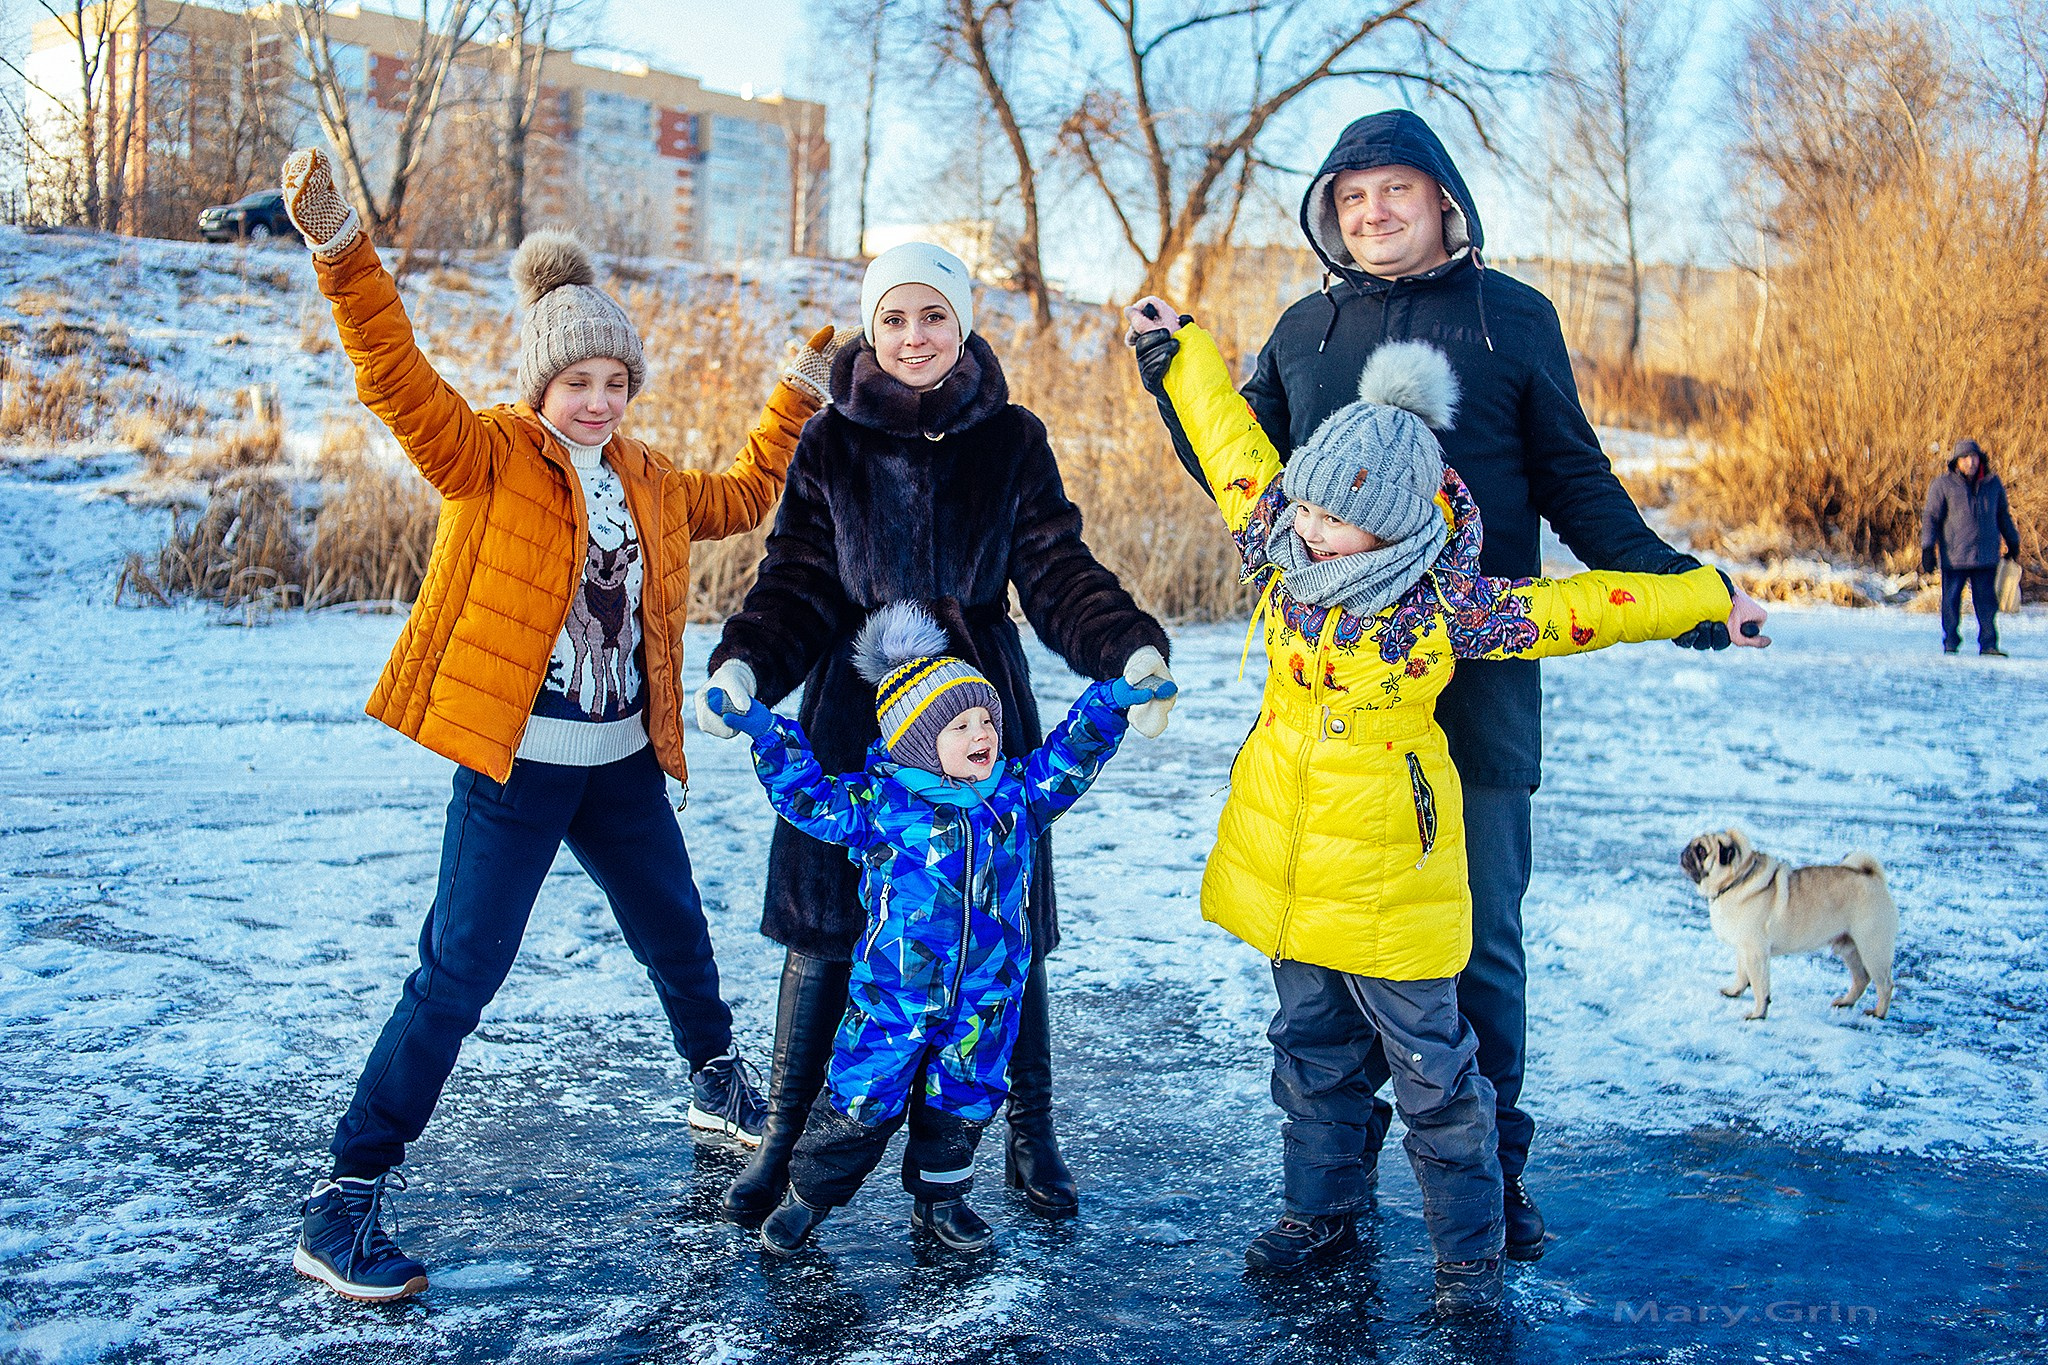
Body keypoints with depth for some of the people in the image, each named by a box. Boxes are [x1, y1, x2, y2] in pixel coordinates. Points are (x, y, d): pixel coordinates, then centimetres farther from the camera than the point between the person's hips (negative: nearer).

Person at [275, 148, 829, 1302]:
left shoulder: (646, 480, 10)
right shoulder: (489, 460, -9)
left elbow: (742, 499, 26)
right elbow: (399, 382, -25)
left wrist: (800, 395, 25)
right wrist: (342, 252, -39)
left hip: (624, 763, 6)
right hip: (515, 767, -6)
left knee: (678, 935, 21)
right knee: (459, 973, -7)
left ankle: (720, 1087, 48)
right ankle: (346, 1197, 4)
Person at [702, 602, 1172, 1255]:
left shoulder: (1016, 795, 1)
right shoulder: (880, 801, -10)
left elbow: (1067, 758, 13)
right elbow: (806, 795, -9)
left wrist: (1110, 704, 6)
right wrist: (764, 729, -18)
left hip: (985, 996, 4)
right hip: (893, 992, -3)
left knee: (964, 1099, 16)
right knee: (861, 1100, 4)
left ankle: (940, 1196, 37)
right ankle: (806, 1195, 24)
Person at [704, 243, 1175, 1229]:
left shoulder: (1012, 440, 2)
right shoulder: (832, 442, 3)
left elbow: (1058, 574, -3)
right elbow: (798, 583, 2)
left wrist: (1129, 650, -21)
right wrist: (744, 665, -17)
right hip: (851, 714, 0)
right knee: (825, 927, 3)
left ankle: (1029, 1136, 23)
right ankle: (784, 1136, 20)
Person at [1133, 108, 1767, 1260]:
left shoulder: (1513, 317, 5)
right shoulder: (1306, 329, 13)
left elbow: (1575, 483, 7)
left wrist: (1673, 587, -5)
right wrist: (1175, 387, 5)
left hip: (1476, 669, -2)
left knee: (1482, 935, 4)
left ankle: (1489, 1168, 19)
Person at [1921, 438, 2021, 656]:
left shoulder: (1993, 484, 9)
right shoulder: (1942, 485, -2)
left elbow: (2003, 516, 21)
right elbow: (1930, 517, -3)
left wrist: (2013, 544, 26)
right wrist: (1927, 549, -10)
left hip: (1986, 556, 3)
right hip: (1953, 556, -3)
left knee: (1987, 602, 3)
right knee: (1951, 602, 2)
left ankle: (1988, 644, 9)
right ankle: (1950, 644, 13)